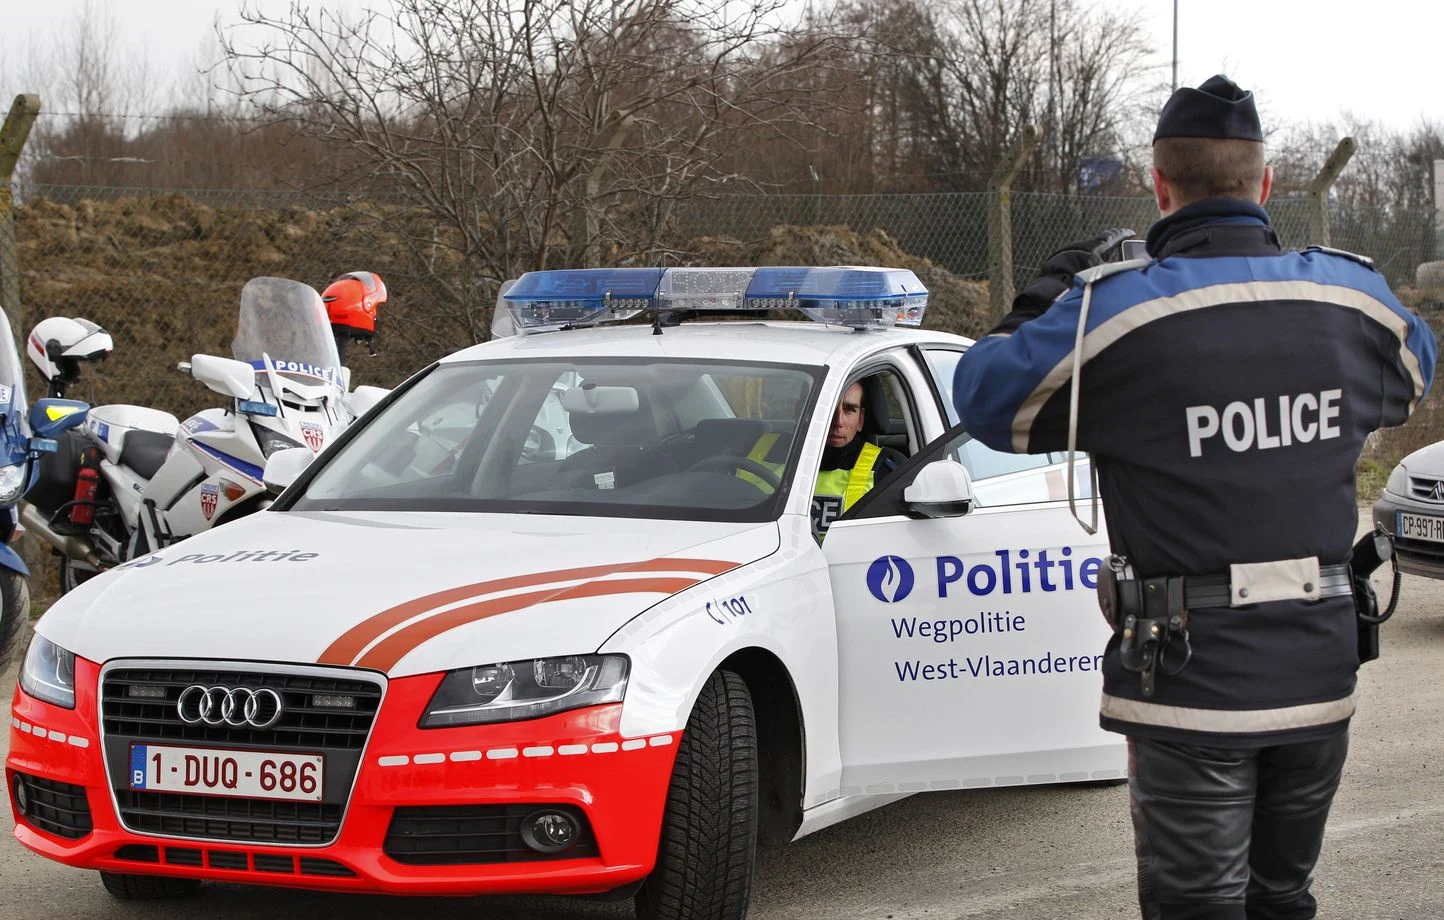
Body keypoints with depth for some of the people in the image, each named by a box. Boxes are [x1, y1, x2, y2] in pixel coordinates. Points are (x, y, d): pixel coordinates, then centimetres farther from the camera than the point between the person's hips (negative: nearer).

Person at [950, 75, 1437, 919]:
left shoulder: (1116, 309, -14)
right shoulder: (1354, 295, 1)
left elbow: (986, 398, -2)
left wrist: (1048, 299, 14)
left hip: (1193, 681, -4)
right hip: (1320, 668, 5)